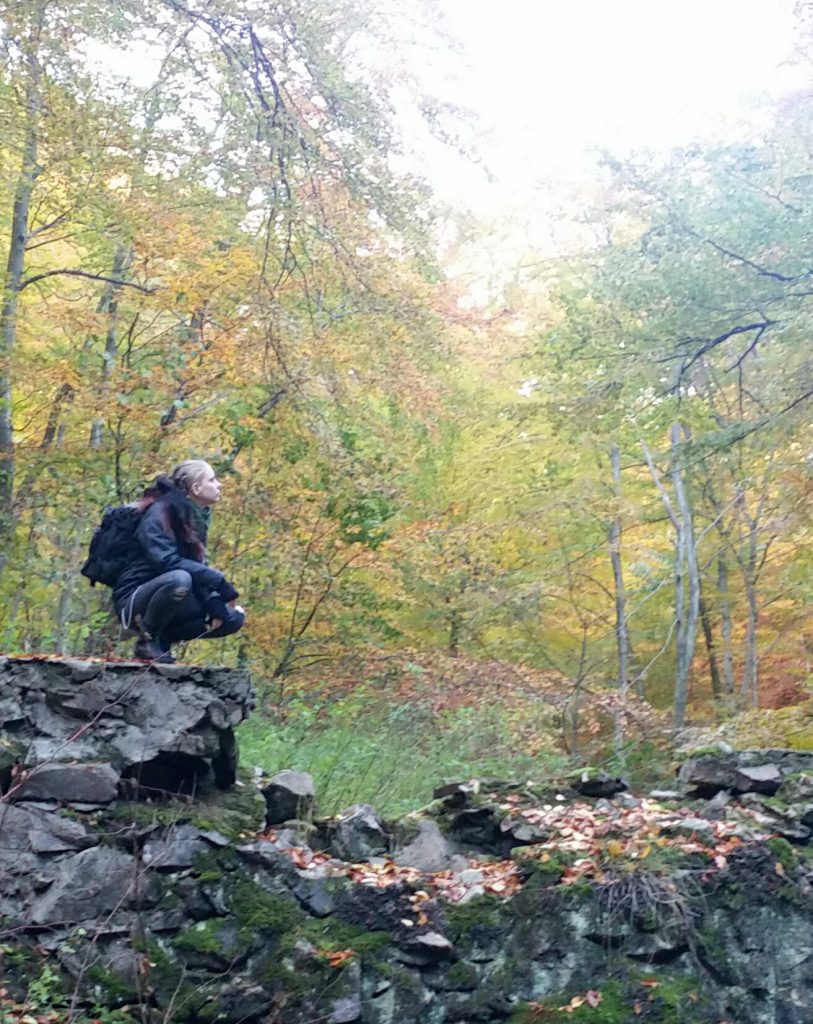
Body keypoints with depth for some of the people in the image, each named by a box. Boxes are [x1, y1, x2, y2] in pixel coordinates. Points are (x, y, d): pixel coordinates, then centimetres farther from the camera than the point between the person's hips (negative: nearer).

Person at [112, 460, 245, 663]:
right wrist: (219, 581, -30)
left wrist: (214, 604, -14)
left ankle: (163, 637, 2)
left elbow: (198, 568, 5)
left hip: (167, 605, 7)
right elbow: (166, 561, -28)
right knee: (179, 578, -37)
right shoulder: (160, 512, -15)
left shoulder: (195, 517, 7)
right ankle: (147, 639, -14)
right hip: (135, 601, -7)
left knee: (234, 617, -7)